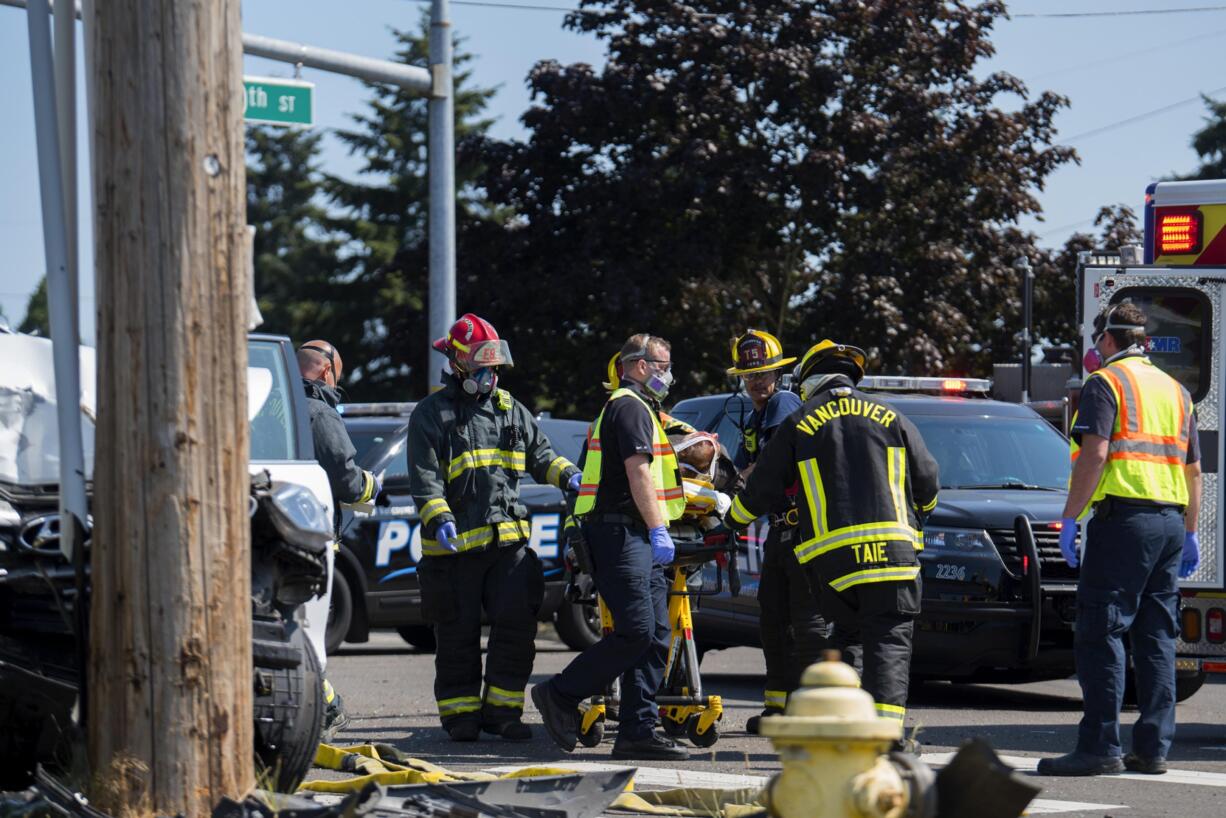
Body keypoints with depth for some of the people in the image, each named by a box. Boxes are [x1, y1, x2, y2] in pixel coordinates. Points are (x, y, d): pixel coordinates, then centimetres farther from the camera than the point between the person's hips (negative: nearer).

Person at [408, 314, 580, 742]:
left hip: (509, 538, 4)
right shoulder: (432, 414, -1)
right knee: (458, 633, 2)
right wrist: (439, 518, -24)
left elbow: (540, 453, 21)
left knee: (516, 623, -4)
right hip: (455, 544, -4)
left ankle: (501, 709, 5)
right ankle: (460, 713, 11)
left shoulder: (510, 410, 15)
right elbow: (424, 476, -9)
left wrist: (568, 476, 1)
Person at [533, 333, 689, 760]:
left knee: (655, 637, 3)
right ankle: (560, 695, -7)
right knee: (636, 630, -17)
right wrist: (658, 531, -21)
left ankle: (639, 730, -1)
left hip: (637, 539, 11)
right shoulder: (630, 407, -7)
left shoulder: (633, 406, 26)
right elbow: (638, 472, -17)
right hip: (622, 533, -11)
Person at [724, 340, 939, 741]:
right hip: (891, 549, -1)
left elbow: (760, 492, 17)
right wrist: (916, 513, 40)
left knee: (848, 633, 19)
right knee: (889, 640, -2)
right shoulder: (890, 418, 13)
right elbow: (927, 483, 17)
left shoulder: (798, 425, 10)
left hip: (829, 553, 1)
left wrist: (732, 521, 36)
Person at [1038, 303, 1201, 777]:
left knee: (1100, 635, -9)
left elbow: (1094, 454, -13)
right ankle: (1153, 748, 7)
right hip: (1170, 521, 8)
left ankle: (1099, 746, -15)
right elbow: (1193, 470, 22)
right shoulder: (1174, 391, 21)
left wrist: (1069, 518, -12)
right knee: (1157, 639, 9)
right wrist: (1189, 534, 25)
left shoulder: (1105, 383, -2)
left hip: (1123, 517, -8)